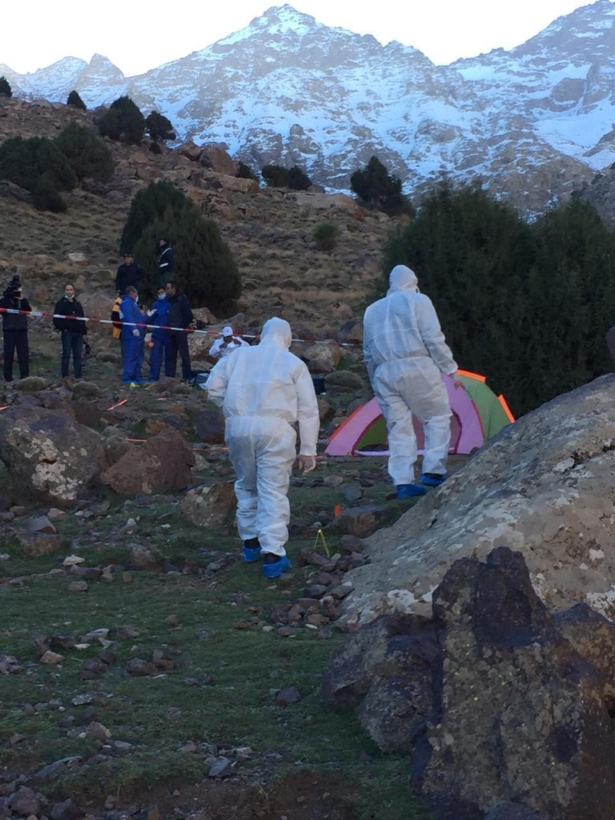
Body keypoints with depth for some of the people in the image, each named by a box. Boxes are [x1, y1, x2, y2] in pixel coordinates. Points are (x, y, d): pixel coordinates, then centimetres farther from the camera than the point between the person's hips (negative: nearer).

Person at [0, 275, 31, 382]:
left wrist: (22, 300, -16)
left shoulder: (23, 301, 10)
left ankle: (25, 375, 0)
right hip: (9, 330, -2)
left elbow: (28, 310, -6)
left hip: (21, 330, 2)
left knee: (24, 353, -2)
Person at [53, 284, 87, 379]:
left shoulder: (78, 304, 20)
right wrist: (61, 328, -10)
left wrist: (83, 332, 15)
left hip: (77, 333, 5)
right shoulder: (61, 304, 4)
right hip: (67, 332, -5)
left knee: (78, 355, 3)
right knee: (66, 354, -8)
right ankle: (65, 375, -7)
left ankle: (78, 375, 6)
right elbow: (56, 318, -3)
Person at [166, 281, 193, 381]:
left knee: (184, 353, -7)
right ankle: (171, 376, 14)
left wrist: (189, 323, -14)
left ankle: (187, 376, -6)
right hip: (172, 331, 9)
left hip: (180, 330, -9)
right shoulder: (170, 300, 14)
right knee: (171, 354, 10)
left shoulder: (181, 299, -10)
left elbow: (188, 313, -15)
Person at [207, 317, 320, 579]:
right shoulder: (294, 363, 10)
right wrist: (308, 450, 11)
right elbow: (308, 410, 8)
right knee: (273, 491, -1)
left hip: (238, 427, 3)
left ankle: (250, 542, 30)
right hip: (273, 428, -3)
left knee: (246, 486, 20)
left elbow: (213, 386, 12)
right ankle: (272, 554, -5)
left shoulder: (240, 356, 17)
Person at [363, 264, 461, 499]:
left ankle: (403, 482, 2)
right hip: (416, 367, -5)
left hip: (384, 373, 5)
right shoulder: (418, 301, 5)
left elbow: (368, 354, 22)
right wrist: (451, 369, 0)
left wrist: (377, 384, 28)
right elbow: (434, 339, -4)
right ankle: (433, 471, -1)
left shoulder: (372, 310, 22)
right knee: (437, 417, 6)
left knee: (398, 427, 7)